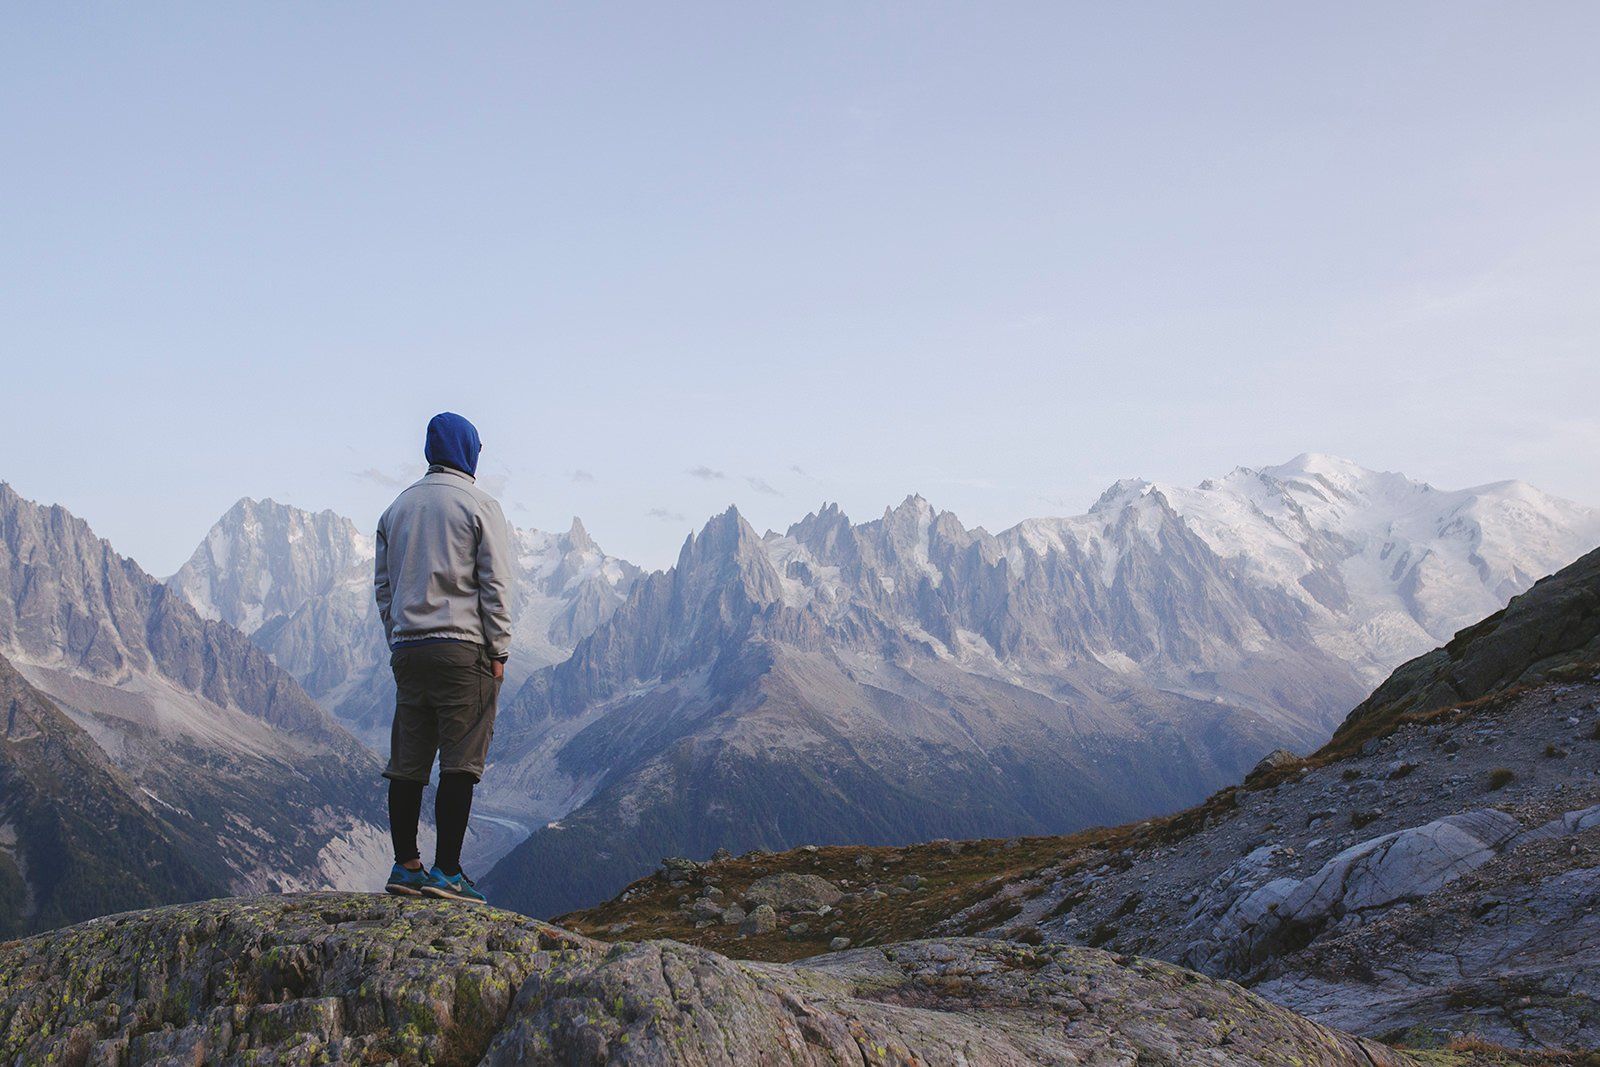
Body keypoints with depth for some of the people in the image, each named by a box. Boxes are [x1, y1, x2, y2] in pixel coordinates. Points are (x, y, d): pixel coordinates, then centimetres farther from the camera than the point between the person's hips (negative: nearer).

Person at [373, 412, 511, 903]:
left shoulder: (397, 507, 15)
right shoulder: (479, 505, -2)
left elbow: (383, 585, 17)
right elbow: (494, 584, -5)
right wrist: (499, 650, -1)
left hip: (408, 650, 6)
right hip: (463, 649, -6)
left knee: (407, 763, 8)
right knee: (460, 764, -3)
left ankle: (405, 866, 13)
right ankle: (446, 871, -4)